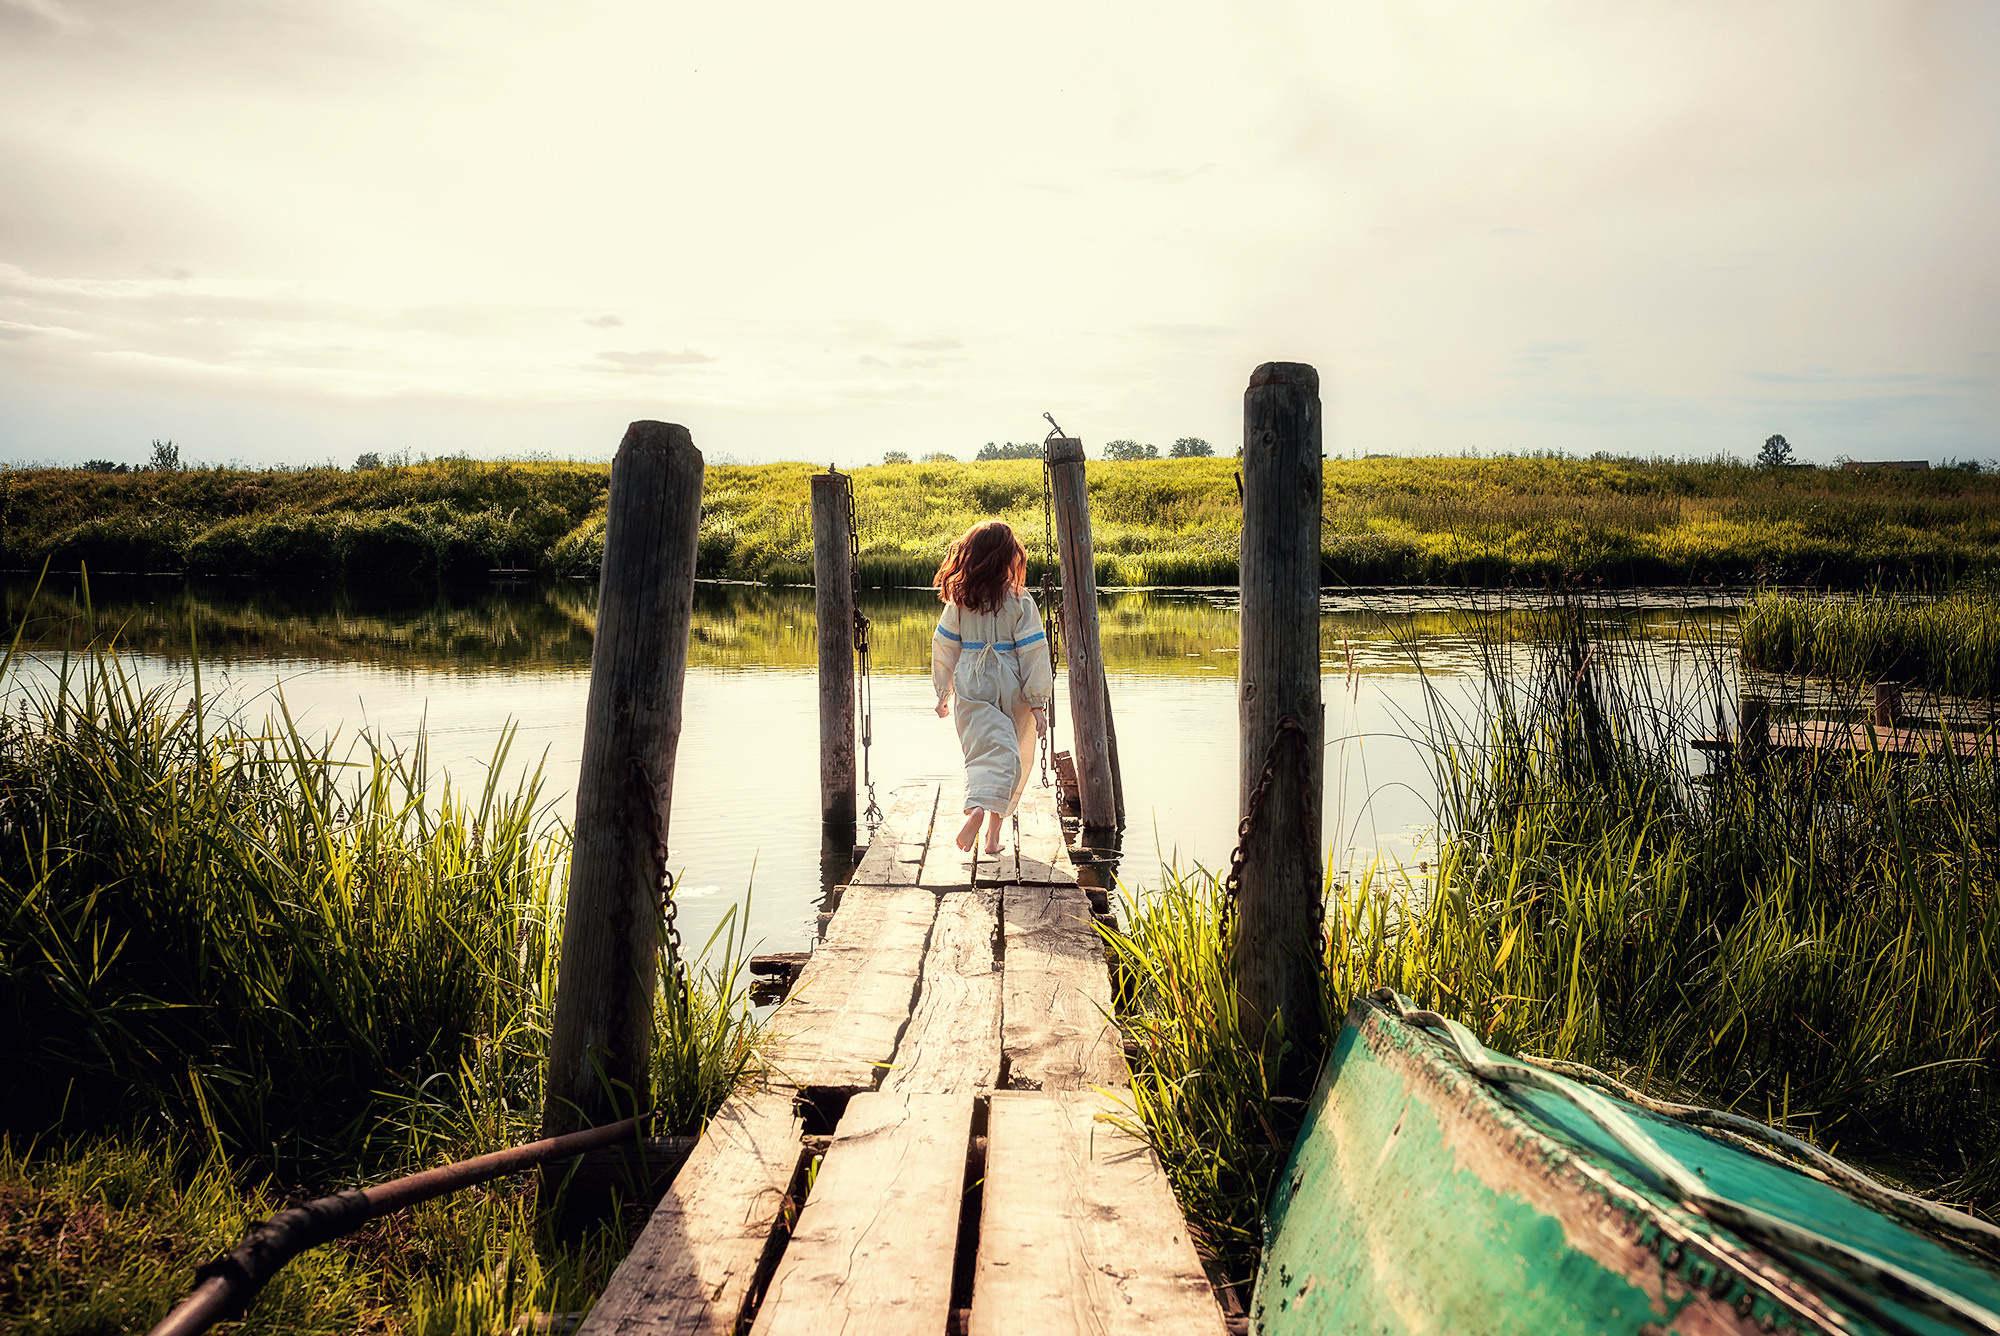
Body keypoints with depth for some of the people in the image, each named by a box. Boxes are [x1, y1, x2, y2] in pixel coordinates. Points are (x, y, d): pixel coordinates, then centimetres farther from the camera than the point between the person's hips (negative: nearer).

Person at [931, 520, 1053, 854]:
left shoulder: (958, 600, 0)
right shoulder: (1019, 600, -8)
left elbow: (944, 646, 6)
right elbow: (1033, 652, -9)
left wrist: (943, 693, 17)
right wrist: (1038, 703, -5)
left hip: (971, 686, 2)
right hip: (1010, 686, -2)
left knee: (988, 753, 1)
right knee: (1012, 757, 12)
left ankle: (977, 810, -28)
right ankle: (993, 835, 13)